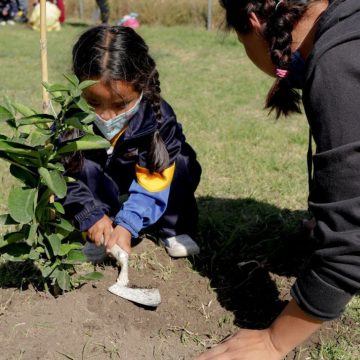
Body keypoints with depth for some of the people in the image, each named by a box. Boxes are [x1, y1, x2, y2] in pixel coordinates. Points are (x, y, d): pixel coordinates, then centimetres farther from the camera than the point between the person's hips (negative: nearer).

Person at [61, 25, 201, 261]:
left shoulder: (160, 119, -34)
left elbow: (153, 183, -32)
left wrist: (127, 225, -44)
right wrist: (92, 216, -35)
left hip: (145, 175, 0)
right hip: (100, 186, 1)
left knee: (181, 164, -26)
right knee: (85, 167, -29)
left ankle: (175, 230, -6)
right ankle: (99, 234, -13)